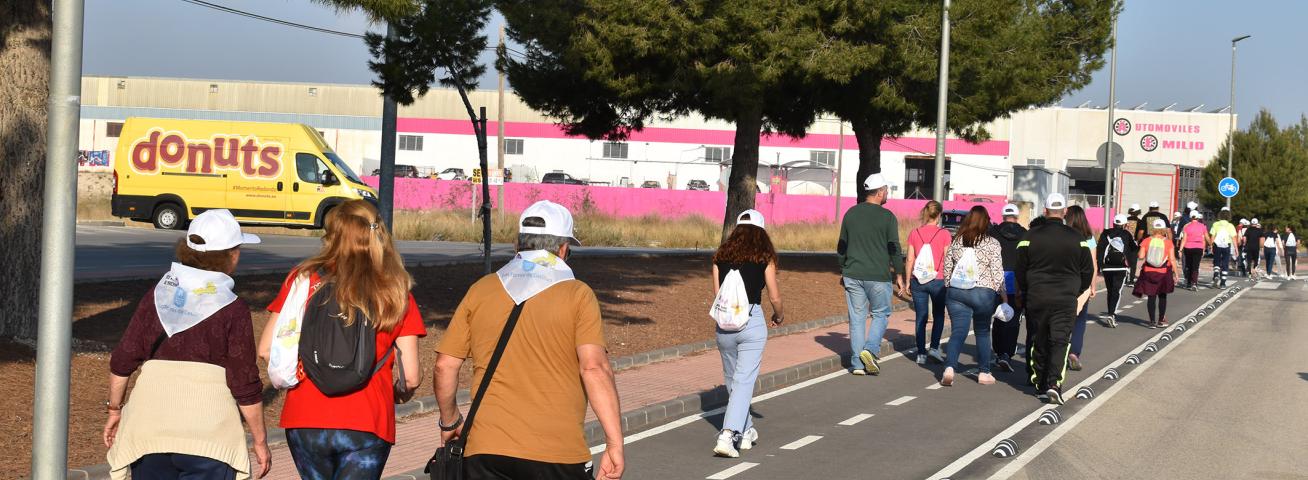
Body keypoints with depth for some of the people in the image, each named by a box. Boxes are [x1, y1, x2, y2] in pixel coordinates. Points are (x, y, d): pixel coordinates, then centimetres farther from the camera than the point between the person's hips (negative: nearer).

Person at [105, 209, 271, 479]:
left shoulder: (157, 296, 5)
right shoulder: (233, 310, -7)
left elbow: (122, 362, 6)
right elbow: (245, 386, -6)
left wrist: (114, 409, 20)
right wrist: (260, 441, 3)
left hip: (149, 428, 4)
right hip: (207, 434, -4)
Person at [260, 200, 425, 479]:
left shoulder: (304, 279, 0)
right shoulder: (396, 293, 0)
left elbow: (267, 349, -1)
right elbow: (412, 377, -1)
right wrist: (398, 391, 21)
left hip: (305, 421, 1)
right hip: (367, 425, -1)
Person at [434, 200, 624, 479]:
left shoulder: (480, 290, 8)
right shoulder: (577, 295, -1)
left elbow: (445, 364, 8)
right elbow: (594, 368, -13)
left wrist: (449, 422, 23)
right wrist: (615, 444, -12)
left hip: (485, 448, 2)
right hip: (557, 454, -2)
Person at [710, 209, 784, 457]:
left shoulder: (721, 256, 6)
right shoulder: (764, 258, -1)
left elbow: (716, 292, 6)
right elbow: (775, 297, 0)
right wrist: (778, 316, 21)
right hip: (752, 321, -3)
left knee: (732, 380, 20)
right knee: (744, 381, -4)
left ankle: (745, 431, 34)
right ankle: (727, 436, -17)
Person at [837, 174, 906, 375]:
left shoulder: (851, 214, 6)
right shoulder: (887, 217, -8)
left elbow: (841, 247, 12)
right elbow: (894, 249, -6)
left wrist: (843, 271, 22)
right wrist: (899, 275, 3)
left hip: (852, 275, 4)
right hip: (878, 276, -4)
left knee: (857, 318, 7)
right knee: (881, 314, 12)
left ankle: (857, 364, 6)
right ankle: (871, 349, -9)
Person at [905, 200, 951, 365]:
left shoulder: (914, 233, 0)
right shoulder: (944, 234, -7)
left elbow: (910, 260, 2)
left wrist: (908, 281, 10)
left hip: (918, 281, 2)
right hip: (938, 281, -2)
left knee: (921, 317, 8)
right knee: (938, 315, 18)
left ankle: (921, 353, 6)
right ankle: (934, 347, 6)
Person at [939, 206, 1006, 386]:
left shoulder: (956, 242, 6)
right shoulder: (992, 243, -5)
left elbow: (947, 269, 10)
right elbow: (997, 272, -6)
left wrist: (949, 288, 22)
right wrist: (1003, 294, 4)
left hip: (956, 292, 2)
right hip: (983, 293, -2)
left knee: (958, 332, 0)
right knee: (983, 332, 13)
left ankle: (950, 367, -19)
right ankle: (984, 373, 16)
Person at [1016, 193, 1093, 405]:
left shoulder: (1031, 236, -3)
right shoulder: (1076, 238, -2)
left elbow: (1020, 269, 3)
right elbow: (1088, 270, 5)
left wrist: (1026, 292, 18)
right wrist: (1077, 291, 20)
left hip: (1036, 298, 1)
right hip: (1066, 299, -1)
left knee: (1039, 342, 13)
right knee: (1060, 341, -2)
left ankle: (1040, 384, 19)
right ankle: (1054, 383, -18)